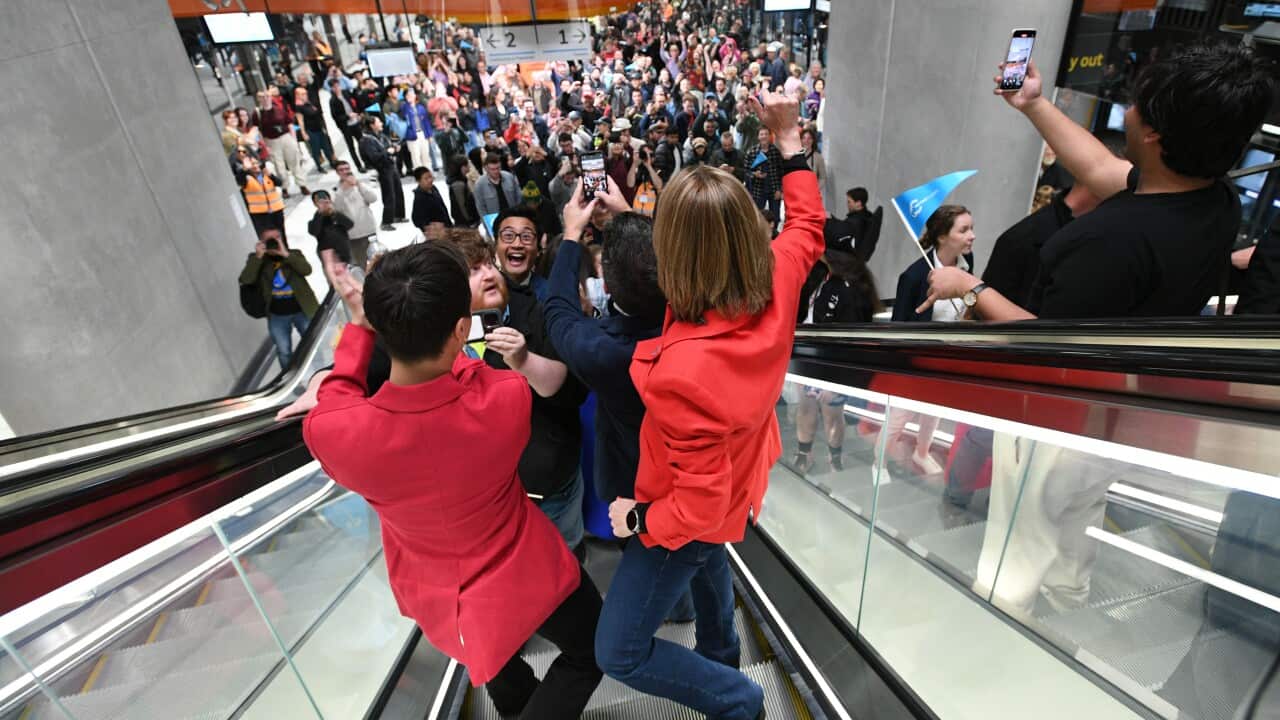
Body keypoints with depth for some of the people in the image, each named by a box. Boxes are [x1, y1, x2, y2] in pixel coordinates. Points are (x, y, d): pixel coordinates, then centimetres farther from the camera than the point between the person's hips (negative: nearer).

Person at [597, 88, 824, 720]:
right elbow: (807, 229, 2)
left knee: (618, 654, 10)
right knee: (708, 561, 40)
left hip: (692, 517, -8)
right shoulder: (777, 283, -23)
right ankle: (721, 652, 67)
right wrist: (789, 140, 6)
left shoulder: (684, 371, -44)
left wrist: (638, 520, -15)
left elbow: (700, 505, -34)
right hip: (737, 485, 8)